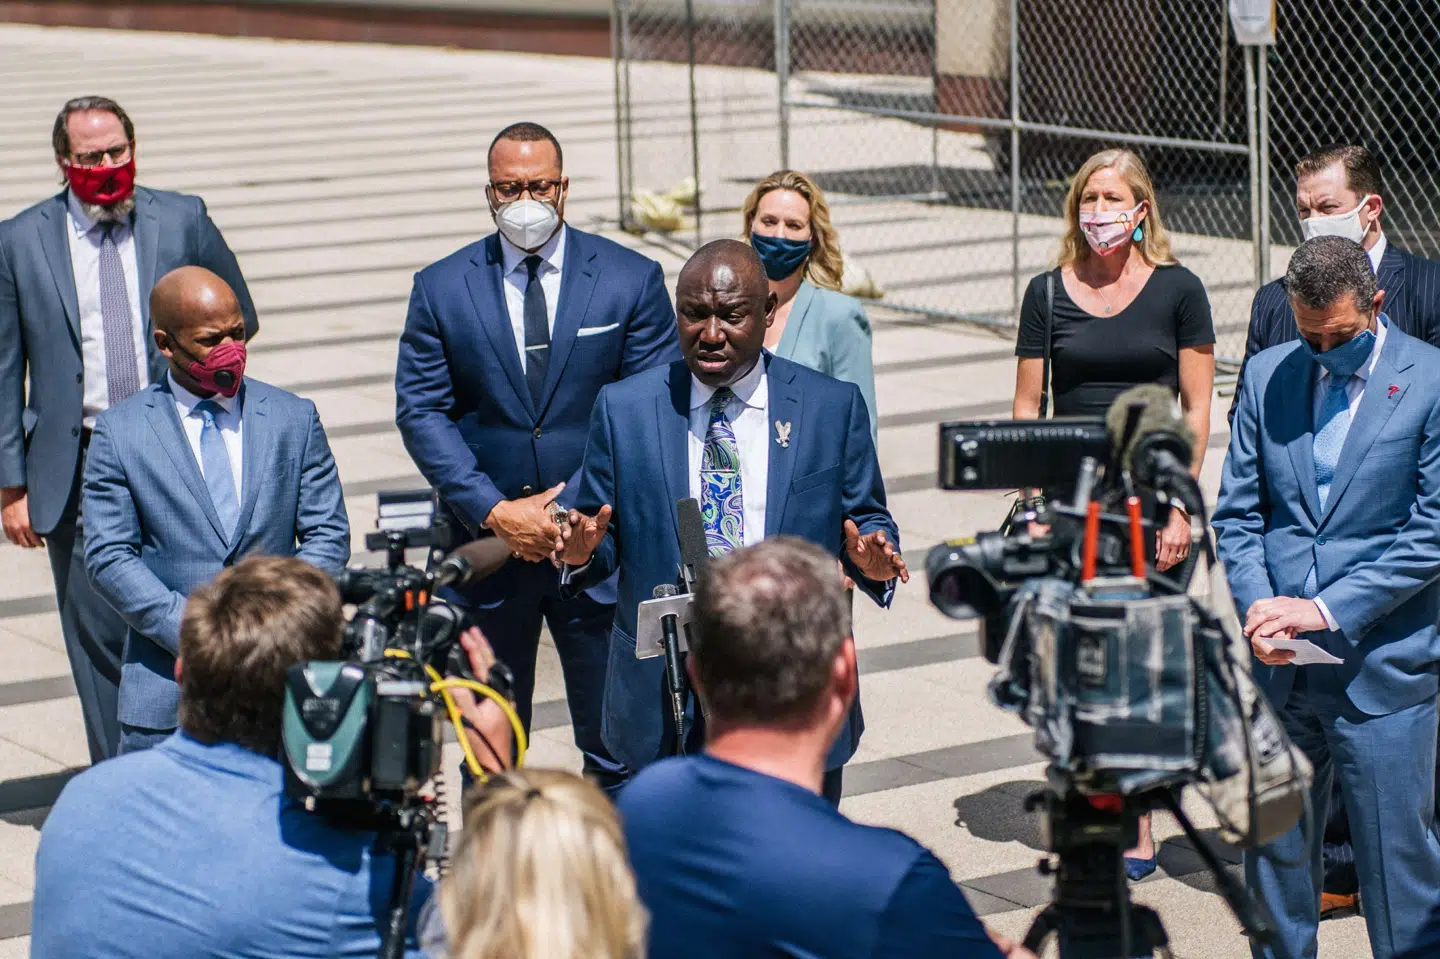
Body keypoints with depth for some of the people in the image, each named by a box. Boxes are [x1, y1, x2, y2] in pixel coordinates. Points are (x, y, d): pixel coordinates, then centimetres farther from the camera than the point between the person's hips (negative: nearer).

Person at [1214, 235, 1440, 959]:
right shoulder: (1268, 375, 6)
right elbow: (1236, 512, 8)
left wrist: (1326, 608, -17)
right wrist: (1258, 607, -9)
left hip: (1381, 671, -4)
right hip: (1278, 666, 4)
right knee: (1273, 854, 13)